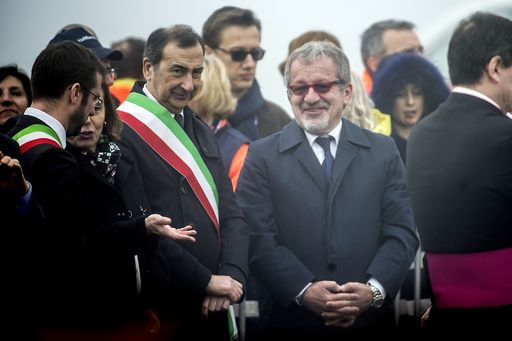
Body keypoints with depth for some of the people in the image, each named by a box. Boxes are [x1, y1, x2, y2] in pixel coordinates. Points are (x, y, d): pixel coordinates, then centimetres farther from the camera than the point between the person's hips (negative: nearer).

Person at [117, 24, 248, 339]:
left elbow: (231, 215, 10)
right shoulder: (122, 133, -12)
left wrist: (231, 277, -7)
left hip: (214, 309, 7)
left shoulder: (202, 132, 14)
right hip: (160, 313, -7)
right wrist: (206, 282, -15)